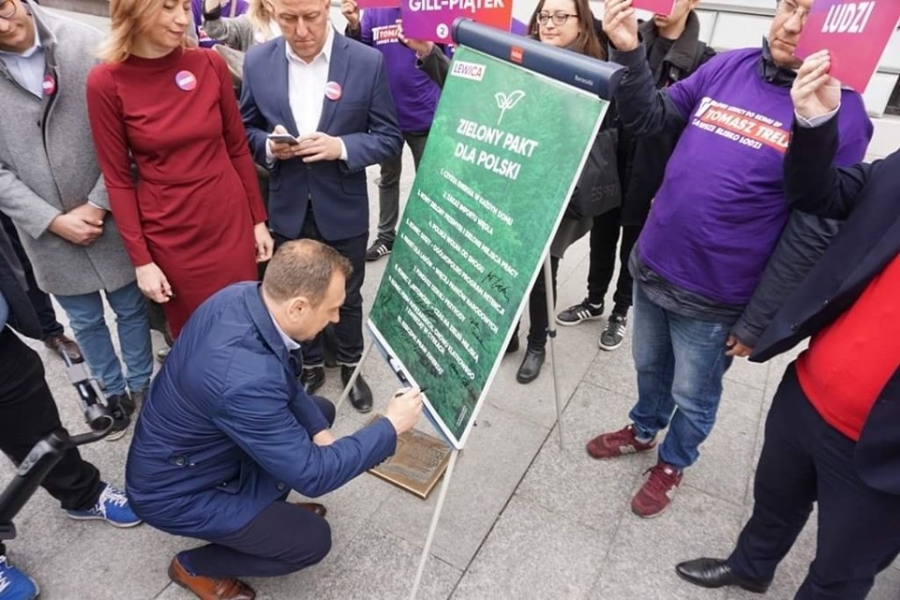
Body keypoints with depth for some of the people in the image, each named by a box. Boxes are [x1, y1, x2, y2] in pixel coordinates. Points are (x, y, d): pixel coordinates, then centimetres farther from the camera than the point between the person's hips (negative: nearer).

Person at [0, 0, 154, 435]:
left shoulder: (85, 44, -11)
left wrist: (99, 205, -12)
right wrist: (53, 220, -14)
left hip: (109, 217, -1)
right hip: (49, 233, 1)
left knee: (130, 308, 14)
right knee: (85, 322, 16)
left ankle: (141, 385, 36)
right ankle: (113, 391, 39)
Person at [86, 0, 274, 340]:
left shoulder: (210, 64, -3)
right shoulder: (106, 83, -9)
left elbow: (238, 148, 5)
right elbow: (117, 179, -4)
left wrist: (258, 219, 6)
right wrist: (140, 259, -6)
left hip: (230, 221, 2)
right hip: (169, 234, -1)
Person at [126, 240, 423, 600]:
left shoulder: (243, 296, -16)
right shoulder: (244, 379, -41)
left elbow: (282, 379, 2)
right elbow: (309, 474, -29)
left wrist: (318, 429, -9)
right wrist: (390, 426, -21)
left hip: (204, 444, 8)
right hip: (176, 488, -8)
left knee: (322, 411, 9)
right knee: (313, 539, -7)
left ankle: (265, 508, 23)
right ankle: (194, 566, 14)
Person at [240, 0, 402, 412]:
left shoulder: (368, 61, -11)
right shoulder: (257, 62, -3)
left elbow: (389, 138, -8)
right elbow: (246, 130, 6)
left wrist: (342, 147, -25)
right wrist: (269, 146, -17)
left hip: (343, 210, -2)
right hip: (288, 208, 2)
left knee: (347, 297, 16)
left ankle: (350, 365, 40)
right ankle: (309, 364, 41)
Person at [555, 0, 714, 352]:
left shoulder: (702, 61, -4)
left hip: (652, 174, -3)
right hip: (610, 162, 3)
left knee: (634, 245, 11)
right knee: (602, 237, 14)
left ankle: (621, 311, 29)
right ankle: (594, 300, 33)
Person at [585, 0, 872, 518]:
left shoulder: (842, 111, -12)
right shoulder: (728, 67, 1)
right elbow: (649, 119, 4)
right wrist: (630, 53, -13)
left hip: (714, 296, -4)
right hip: (651, 266, 4)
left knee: (693, 396, 17)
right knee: (649, 366, 25)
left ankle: (674, 463, 44)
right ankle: (643, 431, 52)